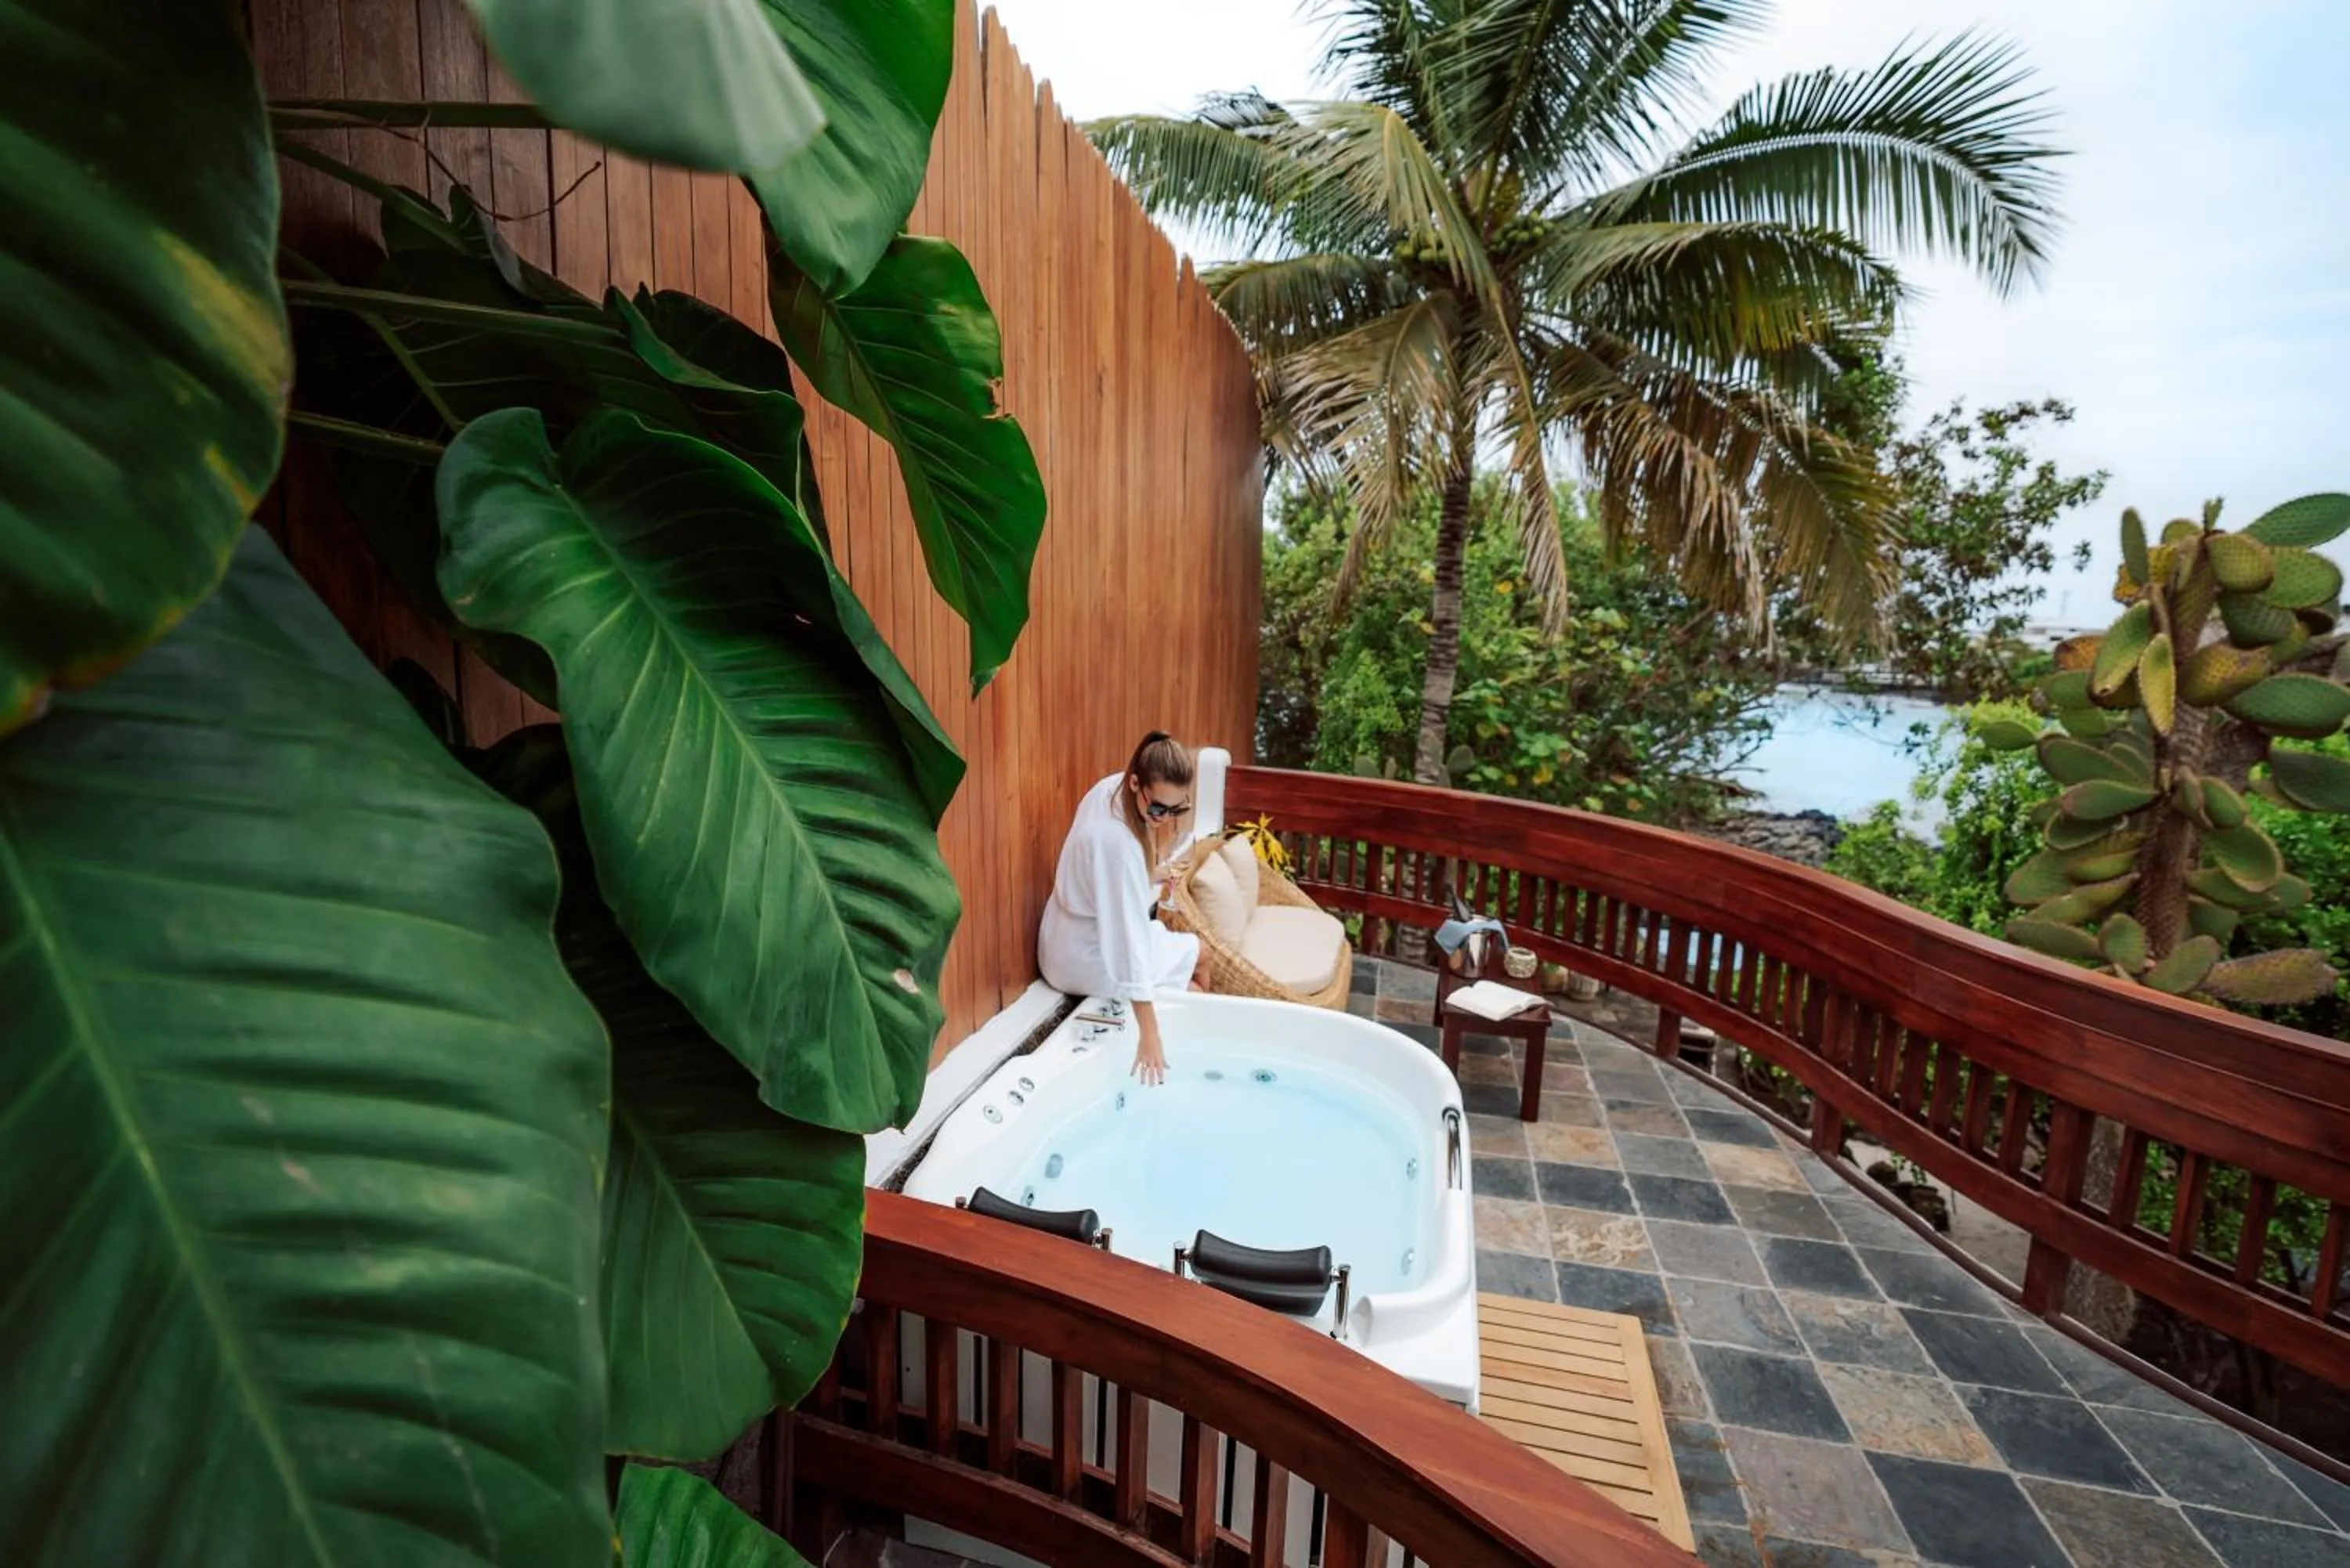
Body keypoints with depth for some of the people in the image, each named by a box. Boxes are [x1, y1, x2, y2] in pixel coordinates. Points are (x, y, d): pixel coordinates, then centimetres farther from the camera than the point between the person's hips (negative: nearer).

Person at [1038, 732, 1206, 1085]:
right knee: (1199, 954, 6)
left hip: (1071, 939, 8)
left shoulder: (1112, 788, -10)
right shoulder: (1116, 841, -35)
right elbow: (1128, 939, -35)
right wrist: (1149, 1034, -33)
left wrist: (1153, 874, -5)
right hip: (1086, 959, -8)